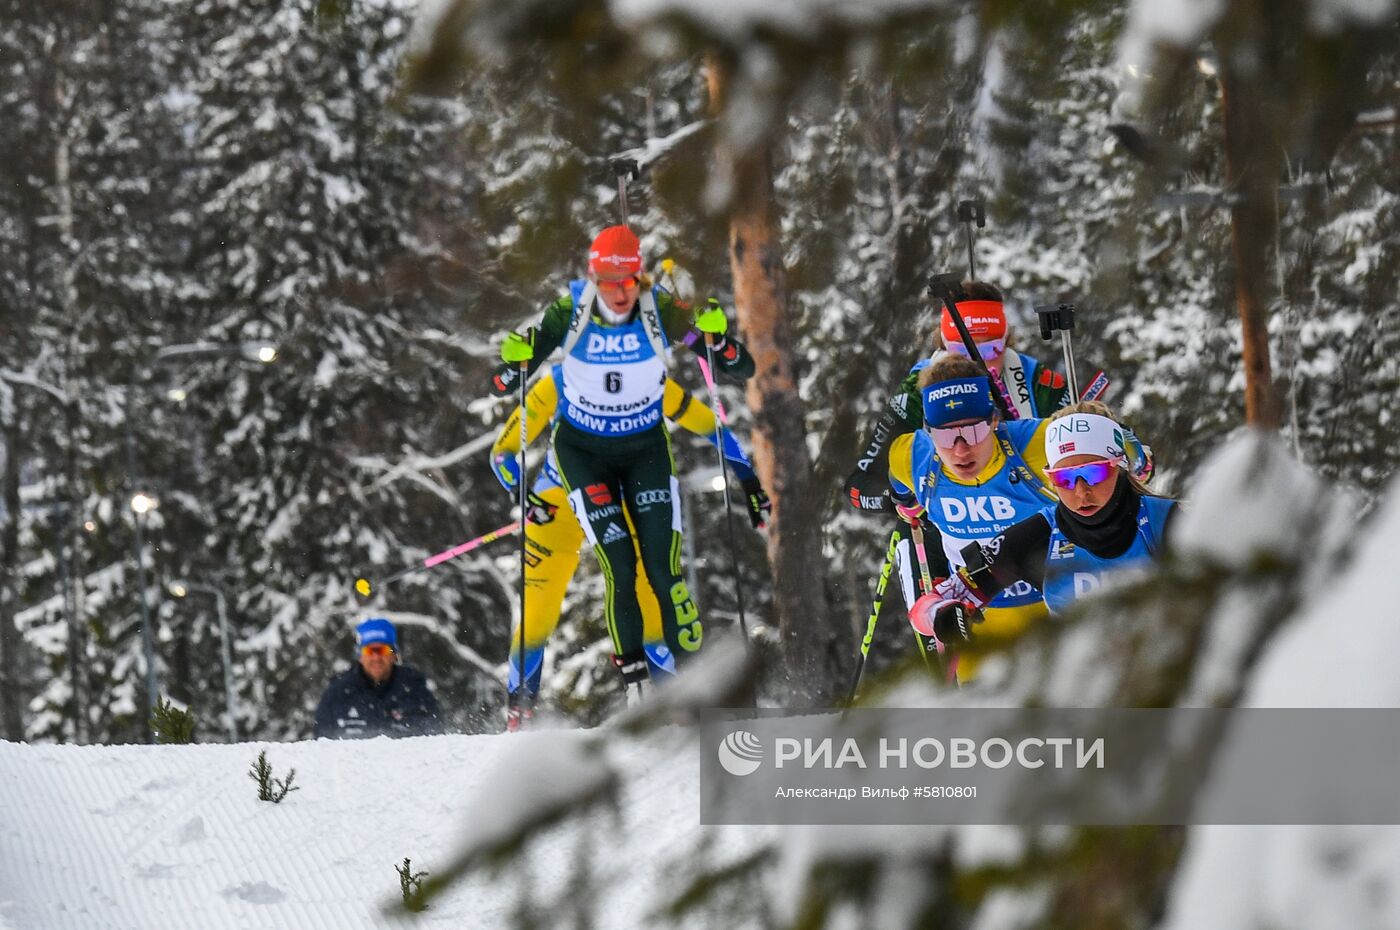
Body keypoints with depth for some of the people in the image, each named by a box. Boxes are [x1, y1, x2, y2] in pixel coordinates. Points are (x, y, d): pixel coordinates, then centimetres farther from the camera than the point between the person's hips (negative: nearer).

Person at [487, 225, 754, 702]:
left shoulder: (660, 311, -20)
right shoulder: (568, 313, -20)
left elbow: (743, 368, -17)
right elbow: (501, 385, -15)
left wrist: (716, 339, -37)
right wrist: (516, 363, -37)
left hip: (646, 448, 1)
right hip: (583, 451, -1)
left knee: (664, 566, -7)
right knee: (618, 564, -11)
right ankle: (632, 674, 3)